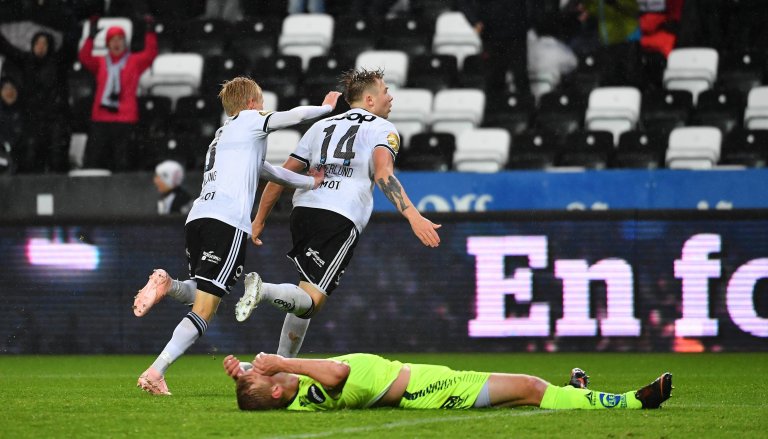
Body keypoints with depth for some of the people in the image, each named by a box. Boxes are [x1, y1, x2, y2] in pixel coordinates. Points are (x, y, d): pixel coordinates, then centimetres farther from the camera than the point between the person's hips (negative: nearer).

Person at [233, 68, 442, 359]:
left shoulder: (322, 126, 24)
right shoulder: (383, 130, 8)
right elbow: (383, 174, -12)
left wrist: (260, 218, 28)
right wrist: (414, 217, -22)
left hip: (303, 210, 6)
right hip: (341, 220, -6)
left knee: (307, 297, 21)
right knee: (310, 300, -9)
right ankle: (264, 290, -36)